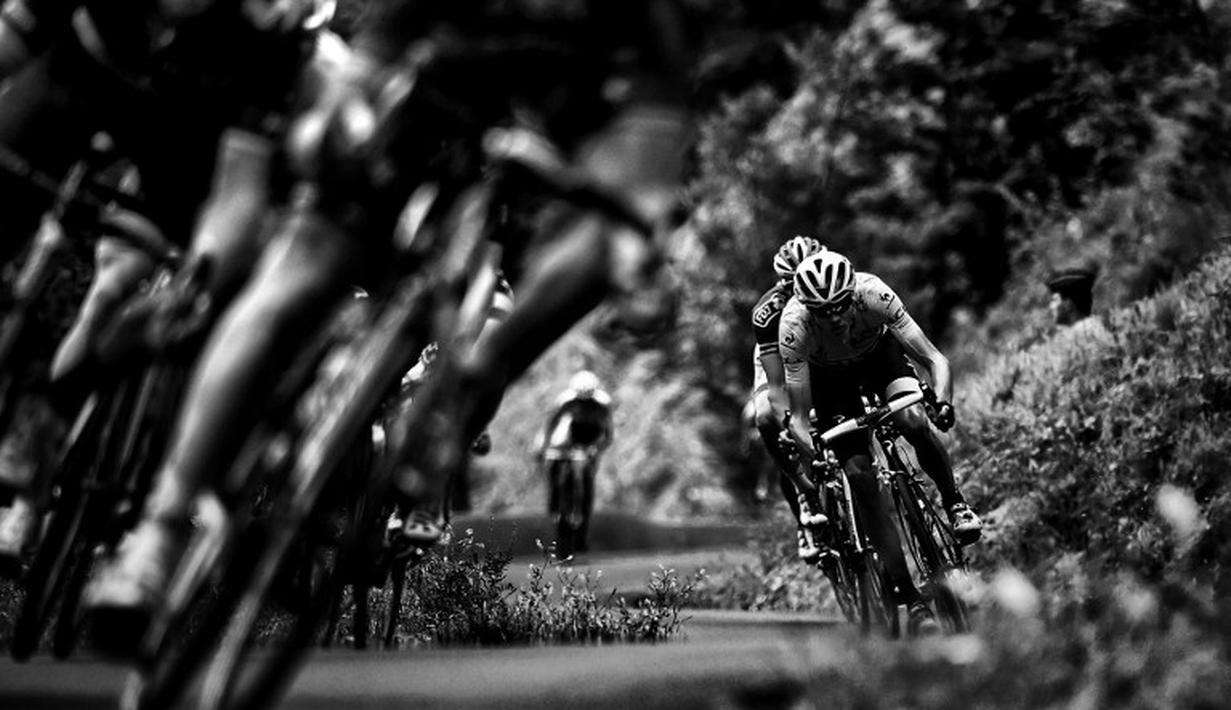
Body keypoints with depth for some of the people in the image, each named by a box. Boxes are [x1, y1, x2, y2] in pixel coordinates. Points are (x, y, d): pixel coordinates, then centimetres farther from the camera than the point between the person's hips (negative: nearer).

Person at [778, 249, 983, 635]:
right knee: (859, 474, -15)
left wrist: (942, 401, -54)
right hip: (828, 375, 0)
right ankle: (912, 600, -10)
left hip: (878, 351, 0)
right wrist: (814, 455, -49)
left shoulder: (872, 294, -36)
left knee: (913, 421, -32)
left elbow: (935, 359, -35)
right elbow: (799, 416, -32)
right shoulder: (793, 324, -36)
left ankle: (955, 503, -2)